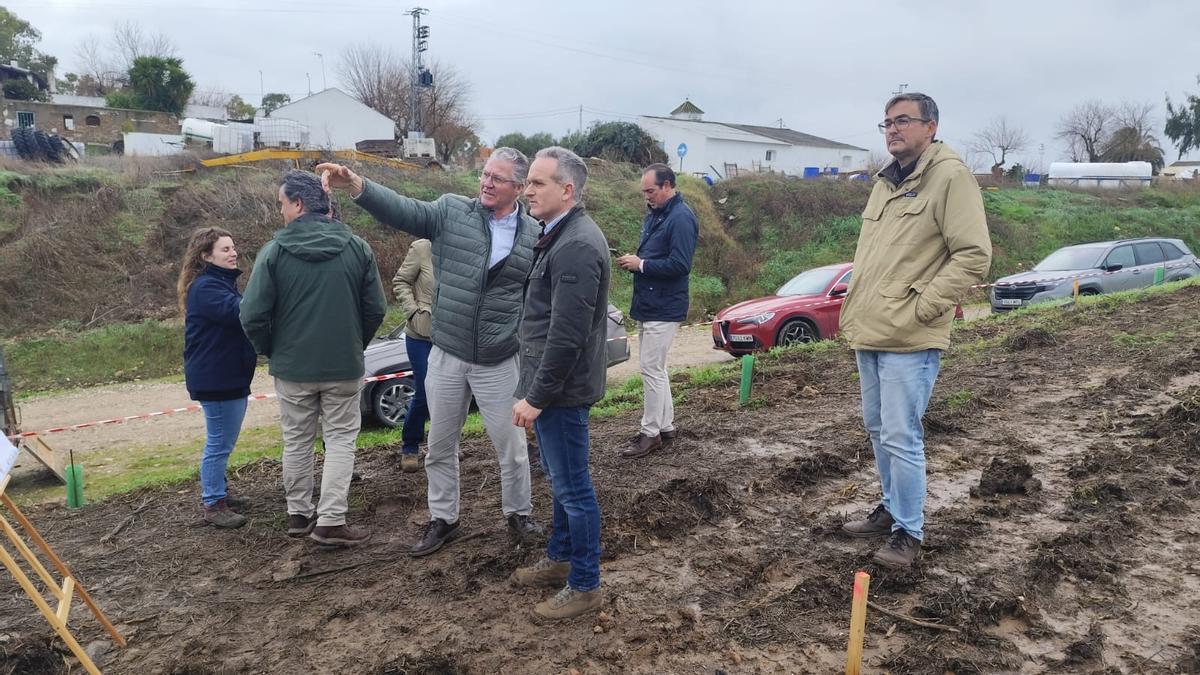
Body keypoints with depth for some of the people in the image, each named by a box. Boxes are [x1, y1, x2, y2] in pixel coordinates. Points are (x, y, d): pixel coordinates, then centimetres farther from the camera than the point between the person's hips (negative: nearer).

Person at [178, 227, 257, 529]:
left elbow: (237, 314, 14)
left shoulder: (222, 282, 16)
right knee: (219, 443, -3)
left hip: (230, 376, 10)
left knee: (222, 442, 19)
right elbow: (239, 312, -30)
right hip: (215, 378, -10)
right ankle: (213, 505, 7)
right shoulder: (205, 287, -16)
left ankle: (218, 494, 31)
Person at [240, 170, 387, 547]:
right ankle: (330, 521, 2)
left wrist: (270, 350, 7)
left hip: (292, 366, 0)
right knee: (340, 439, 8)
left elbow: (253, 315, -11)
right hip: (344, 366, 0)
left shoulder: (274, 252, -9)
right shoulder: (356, 248, -4)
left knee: (297, 441, 15)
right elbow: (376, 308, -2)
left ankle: (298, 515, 26)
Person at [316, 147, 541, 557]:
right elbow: (403, 210, -17)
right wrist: (357, 185, -34)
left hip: (500, 363, -1)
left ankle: (519, 513, 34)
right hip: (446, 357, 2)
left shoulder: (534, 235, -2)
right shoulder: (451, 212, -2)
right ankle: (443, 519, 33)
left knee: (511, 446, 11)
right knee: (440, 446, 14)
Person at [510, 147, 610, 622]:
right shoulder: (562, 235, 12)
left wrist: (536, 396, -20)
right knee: (559, 478, 22)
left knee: (573, 487, 2)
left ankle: (585, 586, 16)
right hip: (552, 385, 10)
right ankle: (560, 558, 39)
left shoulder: (576, 246, -22)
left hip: (561, 389, -10)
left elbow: (567, 335, -26)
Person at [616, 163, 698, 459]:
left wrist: (641, 265, -18)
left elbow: (680, 265, -24)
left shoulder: (681, 218, -16)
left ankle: (651, 433, 3)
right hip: (647, 305, 10)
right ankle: (665, 427, 25)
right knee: (655, 368, 15)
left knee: (652, 369, -6)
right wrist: (634, 261, 4)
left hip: (664, 309, -10)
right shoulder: (654, 214, 14)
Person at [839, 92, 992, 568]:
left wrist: (923, 307, -18)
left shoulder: (950, 177, -10)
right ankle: (893, 508, 33)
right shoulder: (886, 183, 16)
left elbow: (974, 254, -17)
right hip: (869, 334, 9)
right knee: (878, 429, 17)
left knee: (901, 437, -5)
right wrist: (855, 309, 14)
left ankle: (908, 532, 10)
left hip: (909, 341, -9)